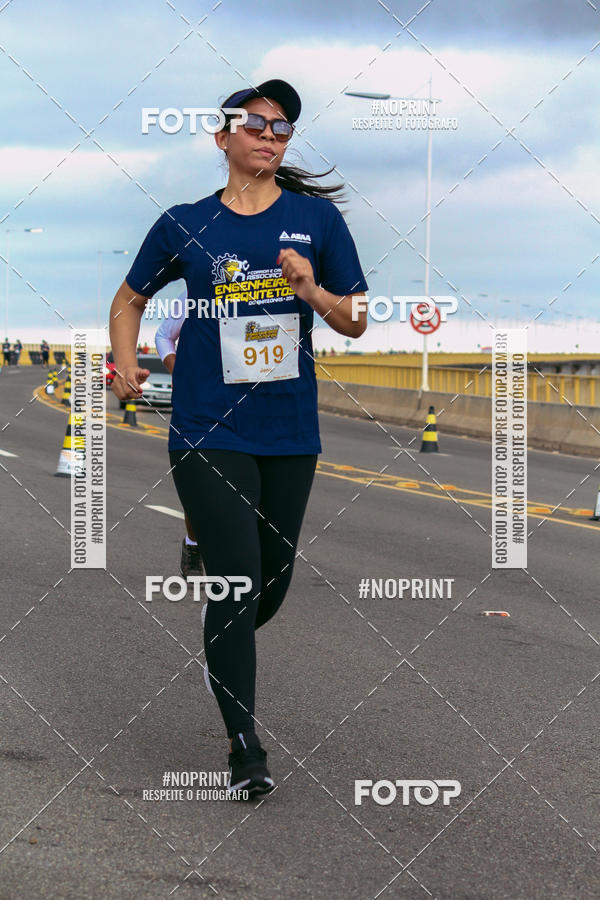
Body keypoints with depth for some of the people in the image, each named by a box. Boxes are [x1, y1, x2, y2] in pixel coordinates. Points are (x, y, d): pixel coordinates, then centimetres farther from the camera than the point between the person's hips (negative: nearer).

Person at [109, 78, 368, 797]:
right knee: (237, 579, -11)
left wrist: (315, 293, -14)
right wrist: (126, 365, 1)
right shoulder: (186, 225, 2)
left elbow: (356, 324, 5)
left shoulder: (317, 218, 4)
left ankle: (221, 658, 44)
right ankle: (244, 744, -5)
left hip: (290, 435, 3)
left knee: (272, 582, 13)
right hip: (208, 433, -3)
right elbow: (130, 299, 17)